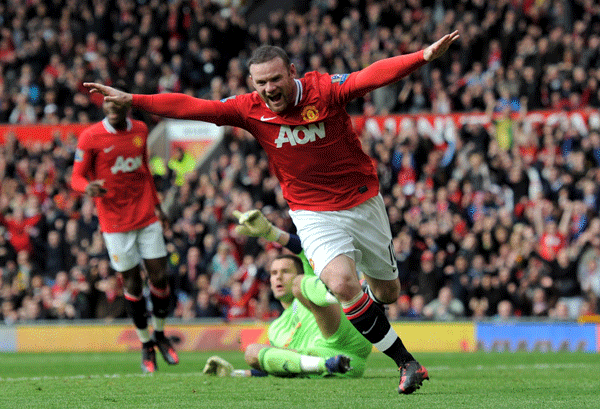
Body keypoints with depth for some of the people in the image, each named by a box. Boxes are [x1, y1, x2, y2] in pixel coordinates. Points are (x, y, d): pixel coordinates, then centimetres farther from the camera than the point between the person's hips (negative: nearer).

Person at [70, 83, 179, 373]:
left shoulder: (140, 130, 6)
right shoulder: (90, 137, -9)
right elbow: (77, 177, -6)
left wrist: (156, 204, 22)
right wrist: (88, 186, -29)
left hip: (146, 215, 3)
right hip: (115, 221, -3)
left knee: (159, 275, 0)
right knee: (132, 283, 1)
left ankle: (159, 335, 21)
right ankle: (145, 345, 16)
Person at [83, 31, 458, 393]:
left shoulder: (325, 90, -16)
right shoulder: (251, 110, -10)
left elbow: (374, 75, -29)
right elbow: (190, 107, -9)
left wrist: (424, 56, -44)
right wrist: (129, 99, -13)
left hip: (363, 200, 0)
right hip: (313, 212, 0)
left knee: (387, 292, 13)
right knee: (341, 283, -25)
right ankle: (405, 361, -14)